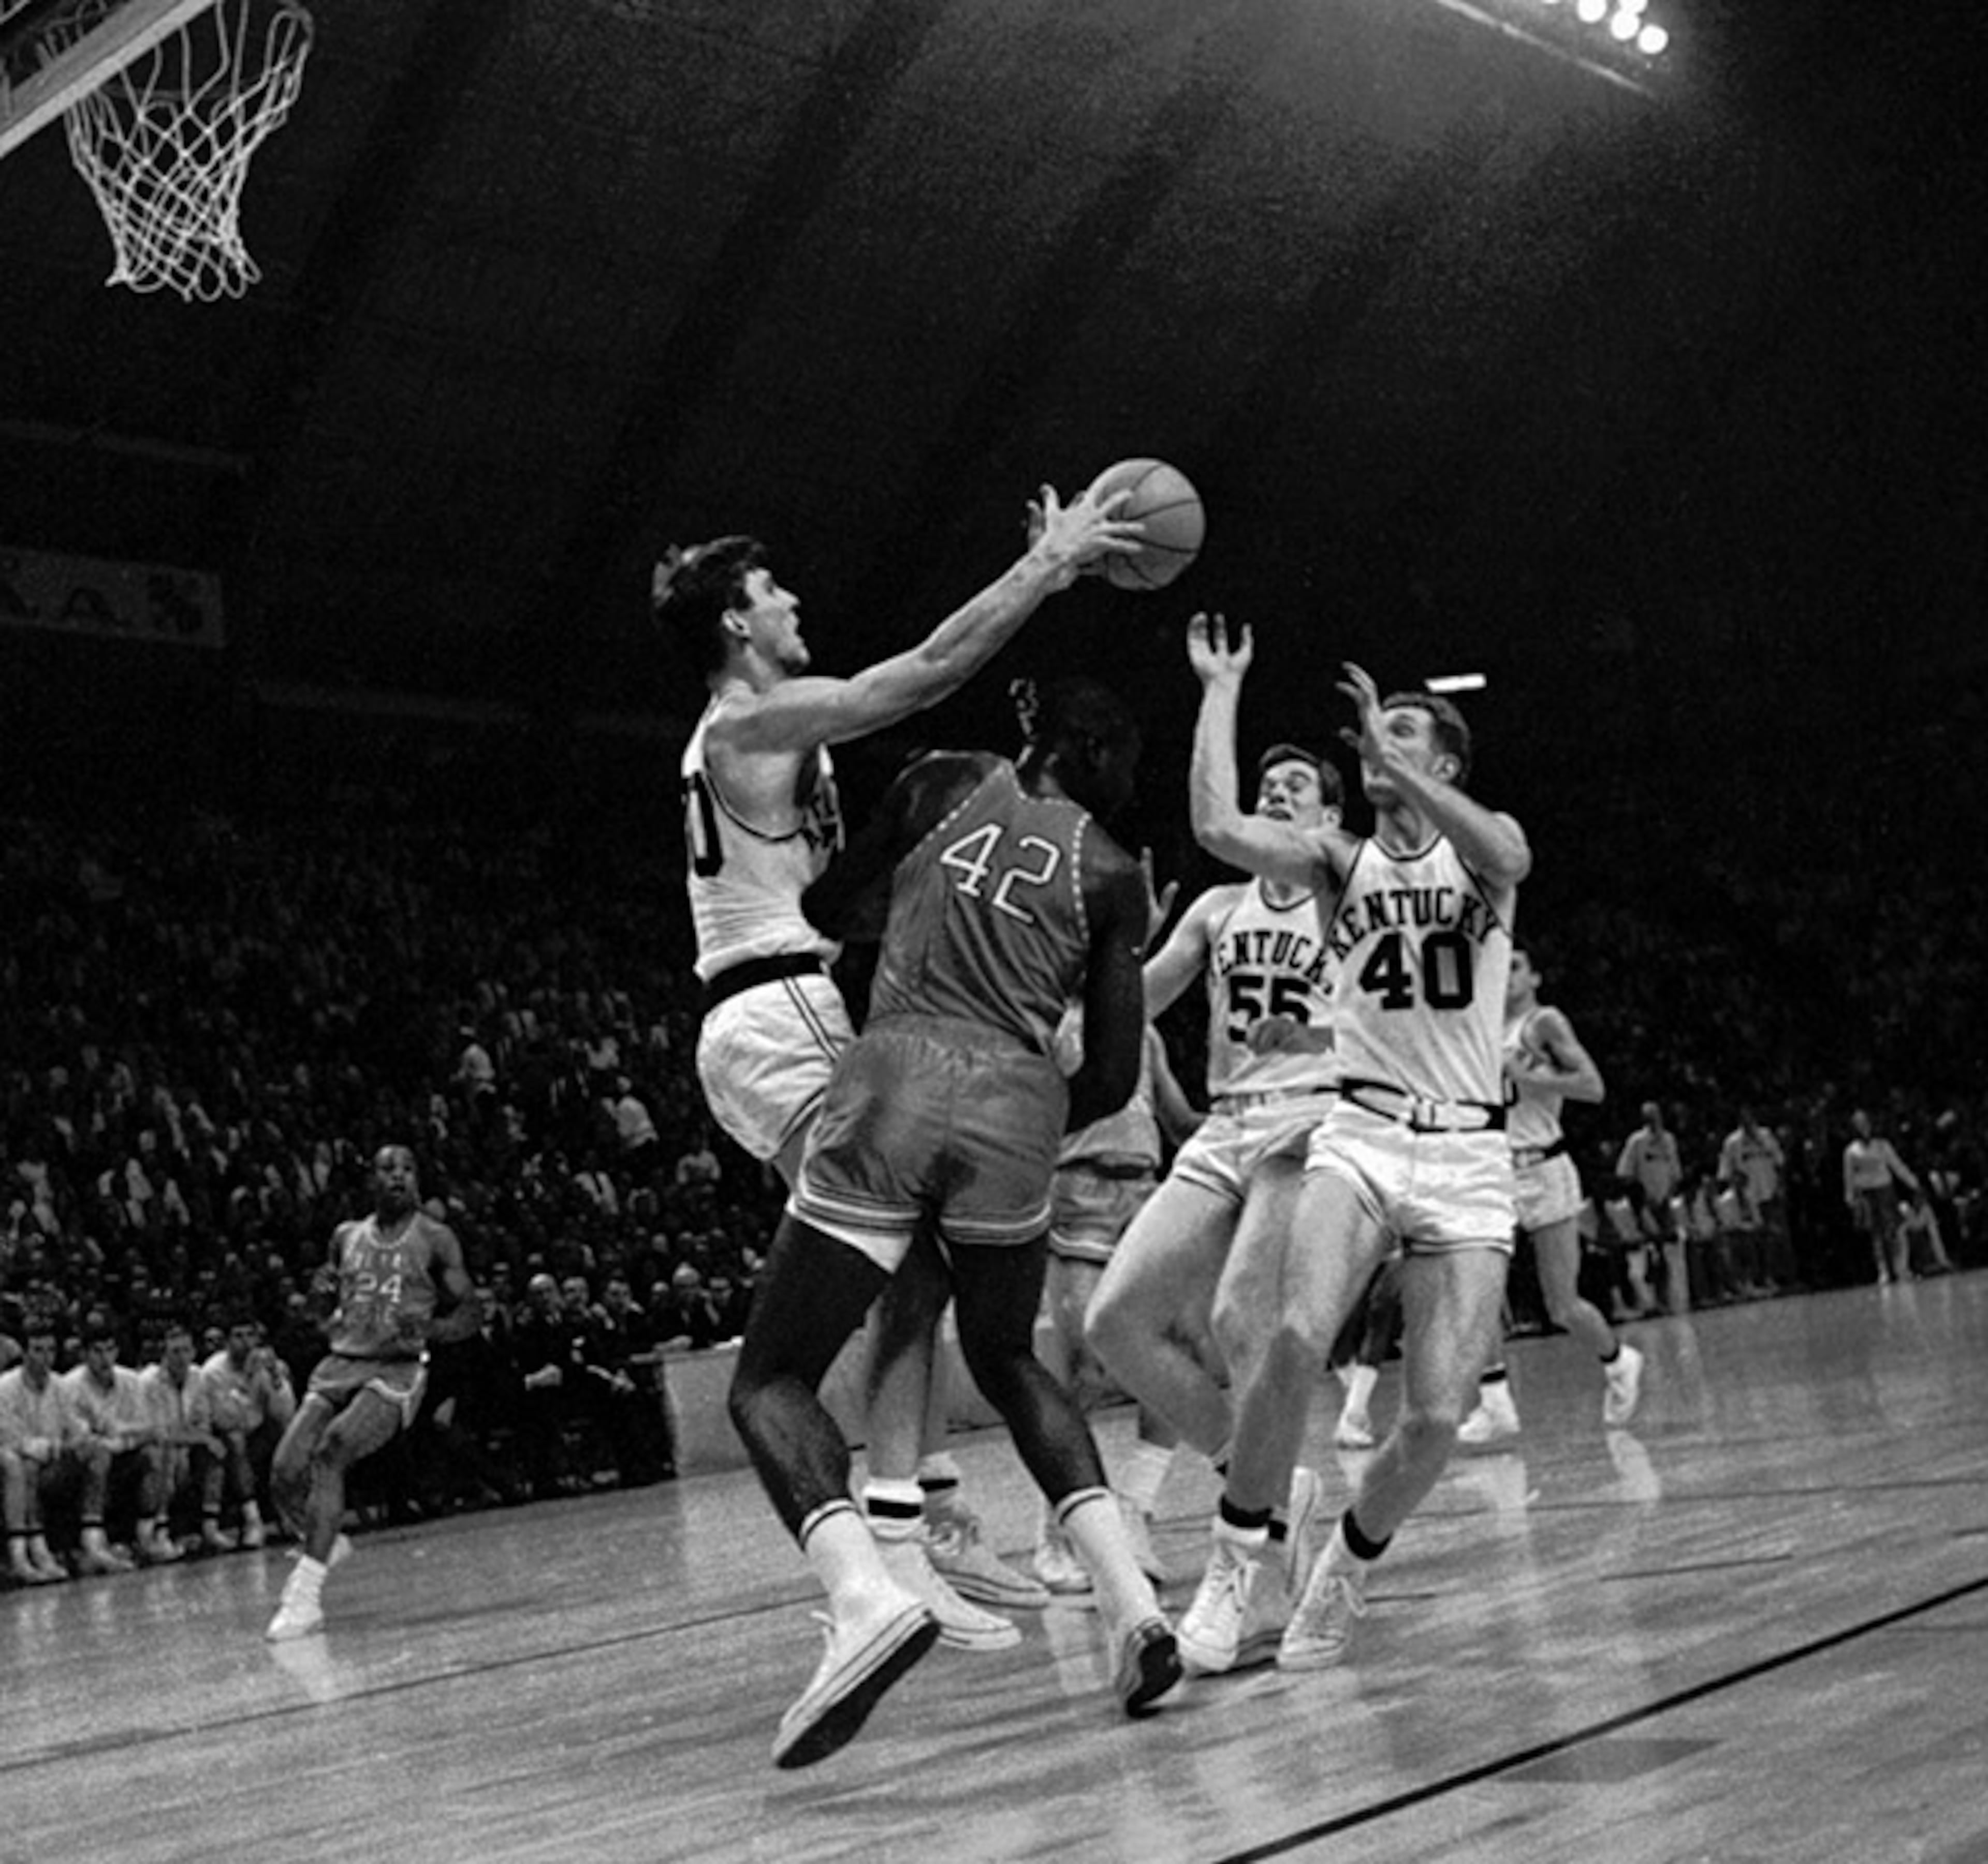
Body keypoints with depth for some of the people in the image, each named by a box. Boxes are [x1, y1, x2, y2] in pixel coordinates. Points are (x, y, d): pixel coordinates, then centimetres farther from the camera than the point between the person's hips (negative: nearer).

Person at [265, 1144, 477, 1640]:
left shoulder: (434, 1239, 0)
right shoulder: (347, 1236, 13)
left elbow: (467, 1313, 3)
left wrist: (429, 1330, -18)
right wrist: (322, 1293, 1)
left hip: (397, 1370, -5)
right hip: (340, 1363, 5)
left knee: (329, 1452, -28)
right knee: (285, 1474, -9)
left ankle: (305, 1596, -26)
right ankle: (325, 1545, 25)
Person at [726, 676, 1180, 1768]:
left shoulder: (948, 782, 17)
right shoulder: (1112, 874, 16)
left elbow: (825, 912, 27)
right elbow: (1112, 1078, 11)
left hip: (895, 1077, -2)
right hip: (1018, 1105, 2)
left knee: (772, 1380, 5)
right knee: (1007, 1361, 27)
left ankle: (866, 1592, -22)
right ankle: (1127, 1595, 10)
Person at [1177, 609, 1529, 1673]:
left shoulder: (1482, 845, 7)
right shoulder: (1342, 860, 9)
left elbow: (1507, 857, -20)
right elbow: (1219, 830, -8)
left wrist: (1393, 759, -24)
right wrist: (1222, 689, -2)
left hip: (1469, 1154, 0)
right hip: (1362, 1133, 0)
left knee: (1437, 1418, -9)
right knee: (1300, 1336, -28)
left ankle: (1345, 1572, 18)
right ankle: (1235, 1557, -11)